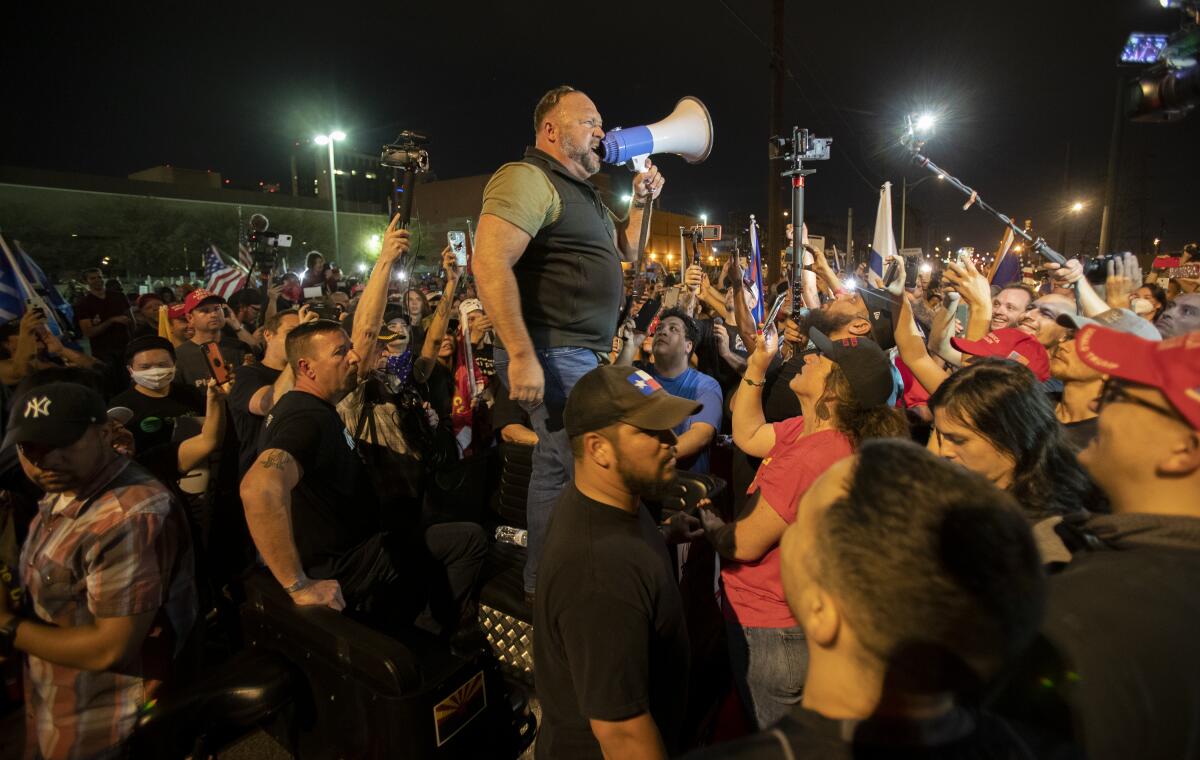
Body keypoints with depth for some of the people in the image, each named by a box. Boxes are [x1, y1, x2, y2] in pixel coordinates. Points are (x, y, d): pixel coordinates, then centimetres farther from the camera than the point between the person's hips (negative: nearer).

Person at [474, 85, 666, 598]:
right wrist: (521, 356, -28)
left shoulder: (584, 192, 22)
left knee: (557, 468, 16)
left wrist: (641, 200, 16)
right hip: (552, 354, -10)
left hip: (581, 355, 10)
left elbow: (626, 251, 32)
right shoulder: (528, 179, -10)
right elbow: (490, 262, -23)